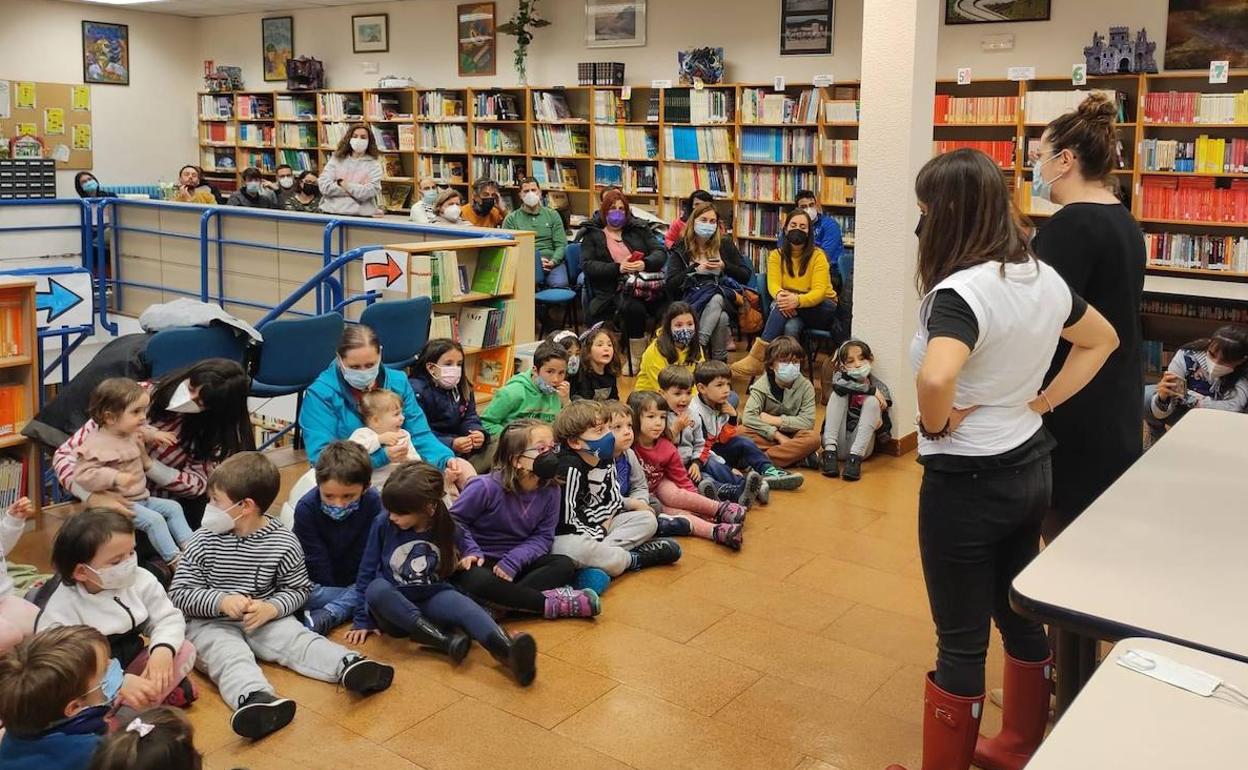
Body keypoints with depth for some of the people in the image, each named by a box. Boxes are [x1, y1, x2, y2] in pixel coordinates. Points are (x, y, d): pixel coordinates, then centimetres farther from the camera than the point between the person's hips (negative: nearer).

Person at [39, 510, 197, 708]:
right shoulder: (63, 606, -21)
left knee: (185, 650, -16)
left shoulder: (140, 580, -8)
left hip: (134, 661, 3)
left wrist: (163, 648, -28)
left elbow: (169, 618, -4)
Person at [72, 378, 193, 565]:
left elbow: (143, 433, 33)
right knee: (154, 519, -22)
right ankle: (173, 559, -19)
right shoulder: (96, 444, -20)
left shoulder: (134, 433, 6)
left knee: (173, 507, 4)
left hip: (141, 497, 9)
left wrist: (154, 435, 12)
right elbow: (82, 474, -26)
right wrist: (115, 477, -34)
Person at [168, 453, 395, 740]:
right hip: (211, 622, -1)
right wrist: (221, 601, -21)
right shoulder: (204, 541, -5)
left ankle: (350, 666, -48)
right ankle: (255, 698, -61)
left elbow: (299, 589, 3)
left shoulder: (283, 543, -6)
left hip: (263, 618, 1)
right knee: (229, 654, -32)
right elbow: (179, 594, -3)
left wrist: (272, 608, -18)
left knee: (298, 639, -25)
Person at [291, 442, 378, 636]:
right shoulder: (306, 507, -23)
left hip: (356, 581, 2)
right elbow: (316, 561, -17)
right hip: (321, 582, -2)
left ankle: (323, 618, -32)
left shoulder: (372, 502, -20)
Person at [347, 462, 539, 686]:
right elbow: (367, 572, 1)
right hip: (393, 606, 0)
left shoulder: (449, 531, -4)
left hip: (432, 600, 0)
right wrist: (363, 619, 2)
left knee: (464, 605, -33)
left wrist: (469, 559, -8)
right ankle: (446, 641, -39)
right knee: (376, 589, -35)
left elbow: (454, 570, 15)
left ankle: (508, 653, -61)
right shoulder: (383, 525, -7)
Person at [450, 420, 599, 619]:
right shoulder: (486, 487, -19)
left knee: (565, 565, -15)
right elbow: (455, 520, -8)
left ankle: (497, 608, -29)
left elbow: (543, 536, -4)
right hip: (480, 562, -5)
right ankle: (550, 603, -27)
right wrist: (471, 551, -21)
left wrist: (513, 561, -18)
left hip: (518, 559, 5)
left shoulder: (550, 490, -6)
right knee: (477, 581, -37)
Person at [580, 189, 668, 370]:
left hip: (647, 285, 3)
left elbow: (660, 253, 12)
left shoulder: (638, 230, 23)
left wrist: (644, 263, -11)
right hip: (613, 290, -2)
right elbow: (587, 265, 1)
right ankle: (636, 359, -21)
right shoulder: (592, 235, 16)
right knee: (633, 307, -37)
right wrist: (618, 268, -13)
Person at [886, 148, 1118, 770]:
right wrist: (1045, 401, 11)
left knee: (961, 642, 6)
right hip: (1029, 466, 9)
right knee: (1021, 617, 22)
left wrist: (936, 425, -22)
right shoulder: (1044, 278, 2)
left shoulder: (962, 291, -25)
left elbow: (935, 378, -43)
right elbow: (1102, 339, 18)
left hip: (968, 481, -8)